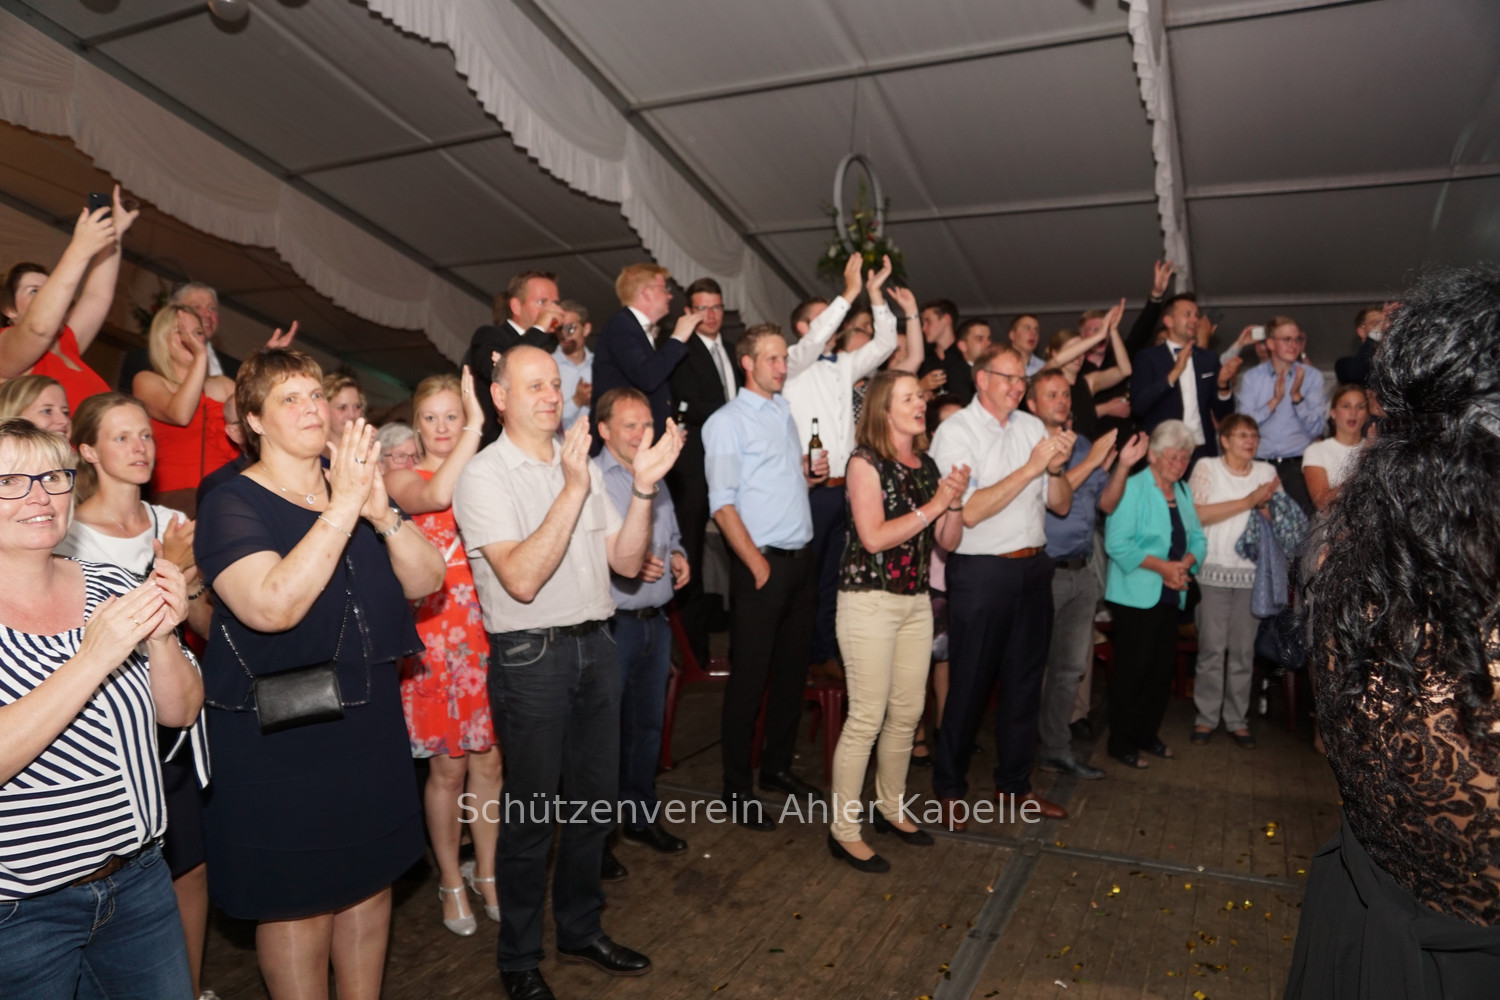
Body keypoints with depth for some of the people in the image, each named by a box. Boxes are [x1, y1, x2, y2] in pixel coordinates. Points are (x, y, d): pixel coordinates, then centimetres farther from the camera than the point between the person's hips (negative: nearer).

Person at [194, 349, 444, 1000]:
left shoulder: (357, 486, 6)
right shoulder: (231, 505, -12)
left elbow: (425, 580, -2)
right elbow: (273, 605, -30)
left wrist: (383, 514, -20)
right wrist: (342, 507, -30)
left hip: (370, 727, 6)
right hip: (278, 744, -6)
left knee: (370, 882, 18)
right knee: (297, 904, 8)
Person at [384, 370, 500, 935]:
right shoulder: (402, 478, -1)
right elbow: (436, 496, -26)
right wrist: (477, 429, -25)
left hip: (488, 634, 3)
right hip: (437, 638, -3)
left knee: (488, 761, 11)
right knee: (448, 767, 5)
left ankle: (486, 873, 29)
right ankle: (451, 882, 25)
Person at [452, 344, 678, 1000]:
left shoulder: (583, 465, 10)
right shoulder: (484, 475, -9)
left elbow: (626, 562, 5)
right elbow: (522, 579, -22)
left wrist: (642, 488, -10)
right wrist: (573, 490, -26)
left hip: (593, 646, 6)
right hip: (531, 655, -6)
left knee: (596, 799, 16)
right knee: (531, 815, 5)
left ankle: (581, 931, 36)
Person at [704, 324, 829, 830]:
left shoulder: (786, 412, 16)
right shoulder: (727, 422, -6)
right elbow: (722, 504, -13)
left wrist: (811, 475, 4)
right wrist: (758, 565, -16)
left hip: (802, 558, 7)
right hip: (761, 564, -7)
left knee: (792, 670, 14)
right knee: (749, 678, 0)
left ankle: (777, 765, 30)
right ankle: (737, 789, 12)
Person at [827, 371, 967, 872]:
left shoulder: (927, 465, 11)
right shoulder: (866, 461, -8)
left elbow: (948, 540, 10)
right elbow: (873, 536, -18)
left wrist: (955, 500, -8)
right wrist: (933, 505, -14)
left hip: (916, 600, 7)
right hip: (870, 599, -7)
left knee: (907, 712, 12)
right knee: (867, 717, -5)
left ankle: (891, 808, 30)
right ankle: (844, 830, 7)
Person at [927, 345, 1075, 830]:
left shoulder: (1032, 426, 9)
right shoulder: (955, 431, -8)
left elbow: (1061, 505, 9)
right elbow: (970, 511, -19)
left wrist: (1055, 468, -11)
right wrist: (1031, 468, -19)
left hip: (1033, 568, 6)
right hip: (981, 572, -6)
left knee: (1025, 680, 14)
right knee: (970, 684, 3)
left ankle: (1014, 785, 30)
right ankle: (949, 789, 20)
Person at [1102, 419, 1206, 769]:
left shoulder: (1183, 491, 14)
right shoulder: (1132, 488, -11)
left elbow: (1197, 538, 12)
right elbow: (1117, 543, -19)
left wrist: (1185, 564, -9)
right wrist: (1162, 566, -20)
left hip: (1170, 595, 7)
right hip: (1135, 595, -7)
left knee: (1163, 666, 12)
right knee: (1133, 669, -2)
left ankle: (1148, 735, 27)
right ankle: (1122, 743, 10)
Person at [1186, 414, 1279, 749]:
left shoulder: (1266, 471, 12)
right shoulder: (1207, 467, 1)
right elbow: (1197, 513, -13)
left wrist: (1267, 504, -9)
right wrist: (1247, 501, -12)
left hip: (1252, 573, 3)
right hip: (1214, 570, -3)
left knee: (1244, 650, 5)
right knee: (1212, 648, -1)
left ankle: (1238, 719, 15)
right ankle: (1206, 717, 10)